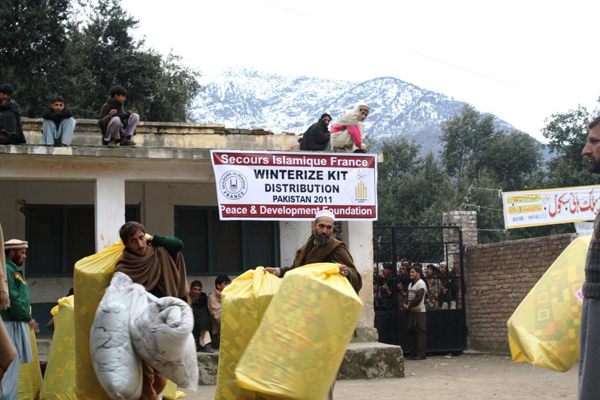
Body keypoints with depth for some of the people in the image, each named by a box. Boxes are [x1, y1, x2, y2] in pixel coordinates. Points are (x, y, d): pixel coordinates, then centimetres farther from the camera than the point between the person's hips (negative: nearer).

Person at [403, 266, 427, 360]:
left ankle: (421, 354, -5)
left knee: (420, 334, -7)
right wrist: (405, 304, 1)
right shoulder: (411, 284, 19)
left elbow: (418, 298, -17)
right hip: (411, 312, 9)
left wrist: (409, 306, -12)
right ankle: (413, 353, 15)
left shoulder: (420, 283, -10)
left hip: (419, 312, -9)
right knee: (411, 332, 9)